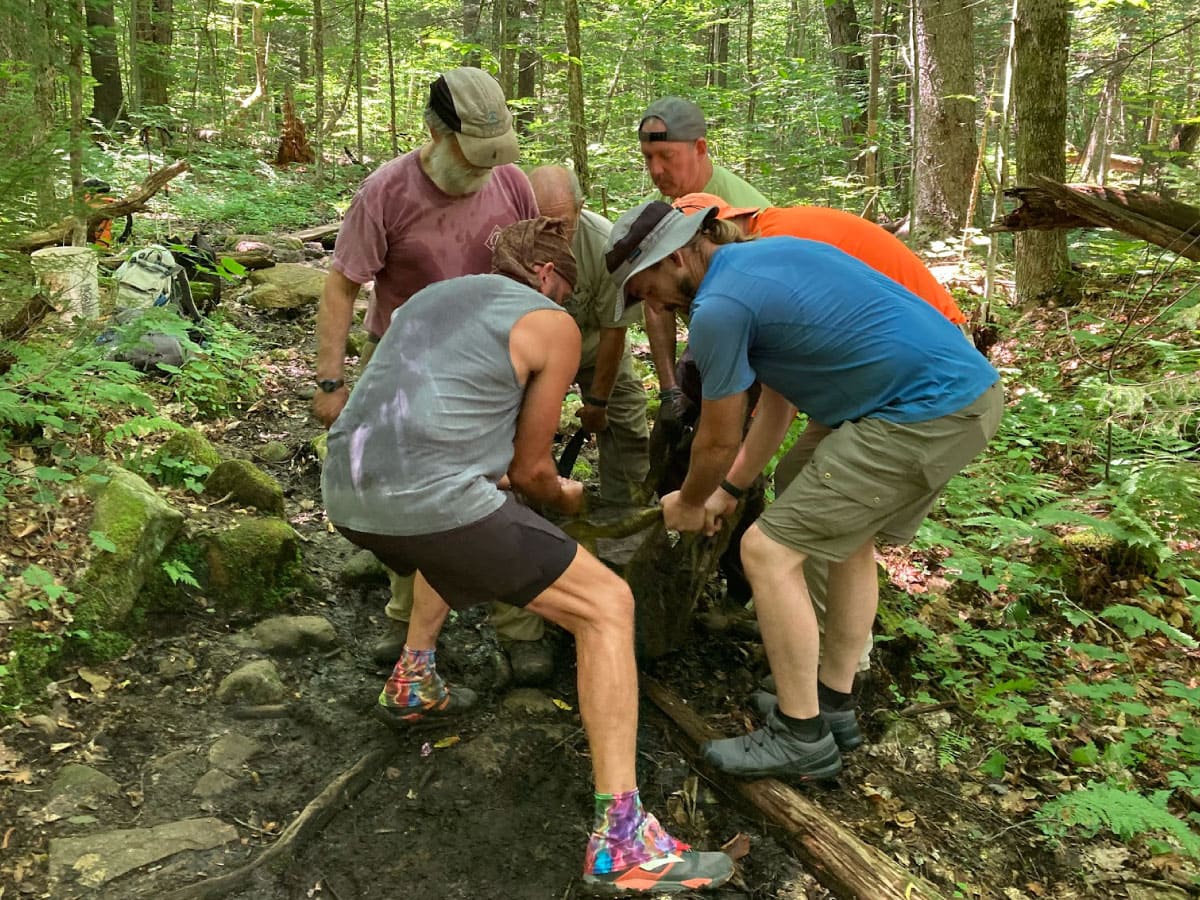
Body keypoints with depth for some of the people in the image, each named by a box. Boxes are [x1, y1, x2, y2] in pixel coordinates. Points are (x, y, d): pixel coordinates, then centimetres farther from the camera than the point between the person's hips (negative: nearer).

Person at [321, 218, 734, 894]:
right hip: (431, 498, -8)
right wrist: (566, 499, 32)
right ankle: (620, 840, -3)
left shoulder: (429, 298, 27)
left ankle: (412, 683, 39)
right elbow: (527, 467, 9)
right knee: (608, 605, 1)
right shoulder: (555, 327, 6)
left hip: (346, 495, 8)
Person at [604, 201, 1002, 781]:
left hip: (922, 417, -11)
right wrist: (728, 492, 28)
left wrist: (687, 504, 19)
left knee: (769, 551, -4)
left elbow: (718, 442, -1)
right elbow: (777, 403, 23)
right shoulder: (766, 255, 18)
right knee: (848, 536, 25)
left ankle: (802, 738, 8)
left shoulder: (719, 307, -12)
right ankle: (833, 705, 34)